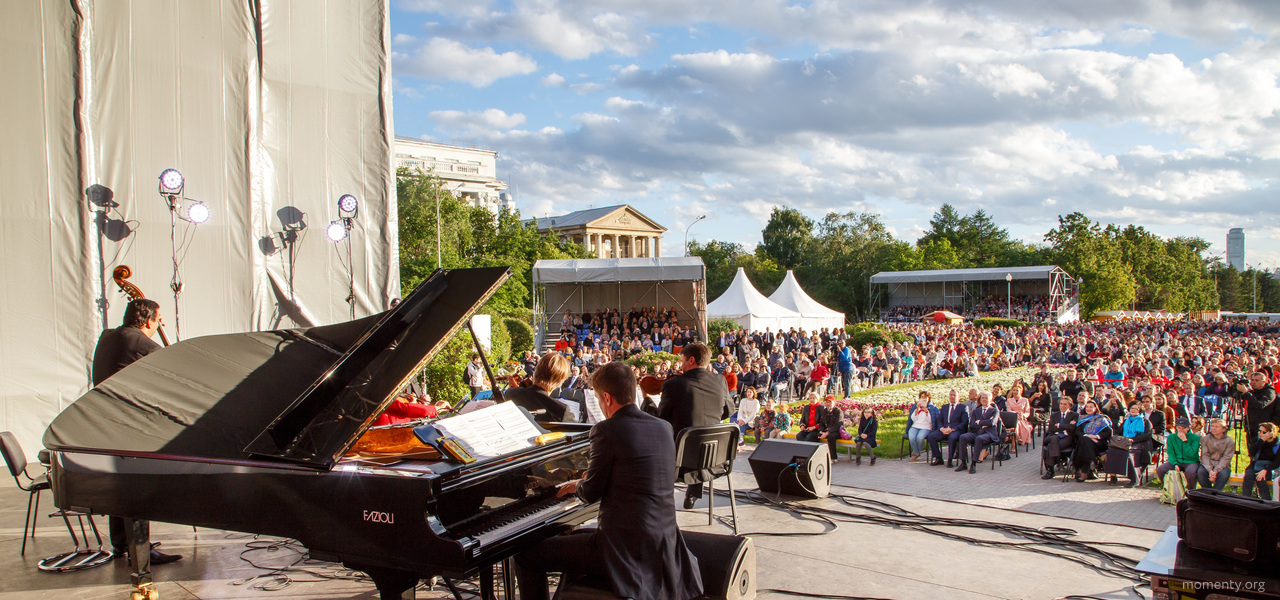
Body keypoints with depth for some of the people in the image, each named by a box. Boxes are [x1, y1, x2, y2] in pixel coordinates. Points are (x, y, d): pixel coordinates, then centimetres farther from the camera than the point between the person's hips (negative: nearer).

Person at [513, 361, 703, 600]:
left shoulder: (606, 430, -15)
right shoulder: (664, 428, 6)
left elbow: (591, 493, -8)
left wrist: (575, 485, 16)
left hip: (626, 552, -8)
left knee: (527, 556, 5)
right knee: (576, 536, 35)